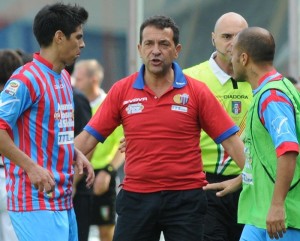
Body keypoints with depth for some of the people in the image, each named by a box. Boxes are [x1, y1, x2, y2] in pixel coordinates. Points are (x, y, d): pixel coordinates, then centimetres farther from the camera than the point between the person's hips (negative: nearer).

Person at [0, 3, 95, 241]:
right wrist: (31, 167, -21)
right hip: (36, 199, -9)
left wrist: (76, 154, 9)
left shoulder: (64, 78, 16)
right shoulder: (27, 79, -13)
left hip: (64, 199, 9)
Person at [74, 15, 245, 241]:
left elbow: (230, 140, -1)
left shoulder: (197, 91, -1)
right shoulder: (121, 91, 4)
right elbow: (88, 138, 5)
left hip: (185, 198, -2)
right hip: (136, 197, 2)